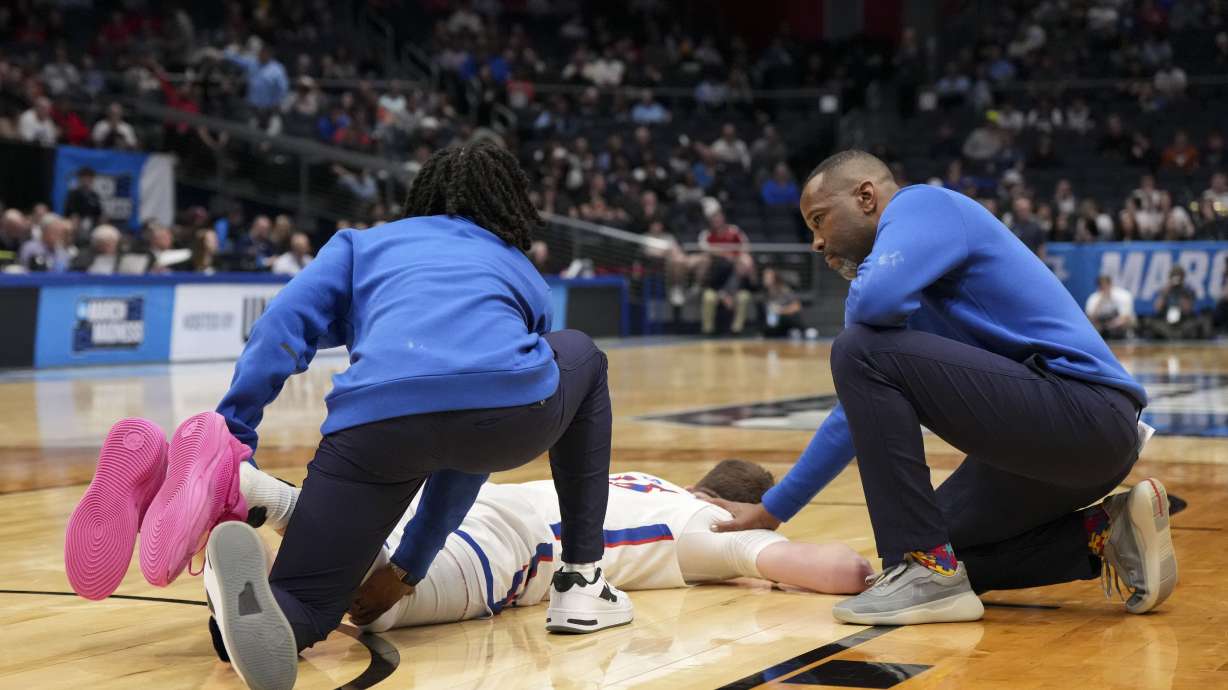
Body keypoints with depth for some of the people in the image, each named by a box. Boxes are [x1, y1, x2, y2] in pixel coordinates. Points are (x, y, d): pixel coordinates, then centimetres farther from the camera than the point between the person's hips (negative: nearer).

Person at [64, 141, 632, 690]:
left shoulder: (367, 243, 35)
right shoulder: (526, 277, 36)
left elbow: (280, 331, 14)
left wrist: (235, 435, 9)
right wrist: (410, 566, 39)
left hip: (378, 418, 0)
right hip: (512, 410, 0)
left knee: (300, 609, 12)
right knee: (579, 355, 36)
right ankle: (580, 580, 30)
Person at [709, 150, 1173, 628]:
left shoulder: (922, 204, -4)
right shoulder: (903, 285, 23)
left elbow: (876, 299, -26)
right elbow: (865, 409, 28)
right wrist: (772, 509, 29)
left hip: (1084, 411, -10)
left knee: (864, 353, -17)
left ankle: (928, 571, -15)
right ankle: (1106, 533, 12)